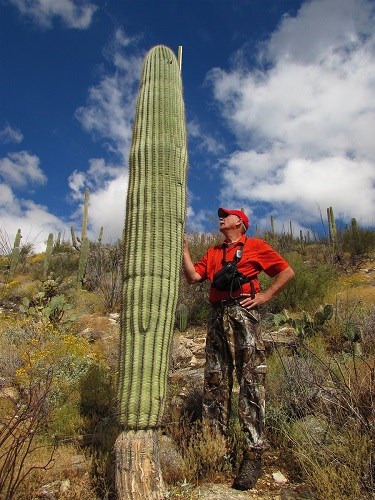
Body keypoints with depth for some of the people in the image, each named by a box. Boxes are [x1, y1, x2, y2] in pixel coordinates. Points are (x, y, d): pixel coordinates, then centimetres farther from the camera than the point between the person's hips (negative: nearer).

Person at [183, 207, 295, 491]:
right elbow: (193, 277, 14)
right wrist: (185, 249, 10)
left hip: (243, 314, -6)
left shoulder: (255, 246, 9)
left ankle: (254, 455, -5)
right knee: (215, 382, 5)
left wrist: (265, 297, -2)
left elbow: (287, 272, 7)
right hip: (217, 317, 6)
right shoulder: (213, 253, 24)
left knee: (250, 382, -9)